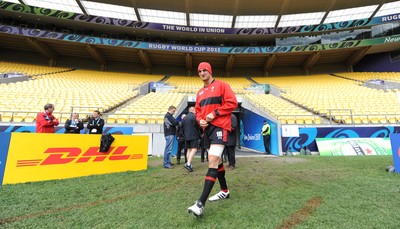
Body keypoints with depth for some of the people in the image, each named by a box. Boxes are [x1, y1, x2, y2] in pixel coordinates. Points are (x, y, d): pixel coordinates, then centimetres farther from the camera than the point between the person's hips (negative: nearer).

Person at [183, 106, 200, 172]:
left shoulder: (185, 117, 13)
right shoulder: (193, 116, -8)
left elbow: (183, 127, 16)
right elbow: (198, 126, -4)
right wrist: (200, 134, 11)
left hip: (186, 136, 7)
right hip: (193, 136, -7)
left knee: (189, 150, 12)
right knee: (194, 149, -9)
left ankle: (188, 164, 12)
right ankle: (188, 164, -21)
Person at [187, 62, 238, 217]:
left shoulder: (221, 85, 0)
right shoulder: (200, 92, 19)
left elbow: (232, 102, -9)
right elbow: (198, 111, 21)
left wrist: (215, 113, -15)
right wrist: (200, 120, -1)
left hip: (219, 127, -8)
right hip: (207, 128, 8)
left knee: (212, 161, -20)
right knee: (216, 161, 16)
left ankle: (201, 204, -20)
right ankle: (225, 191, 34)